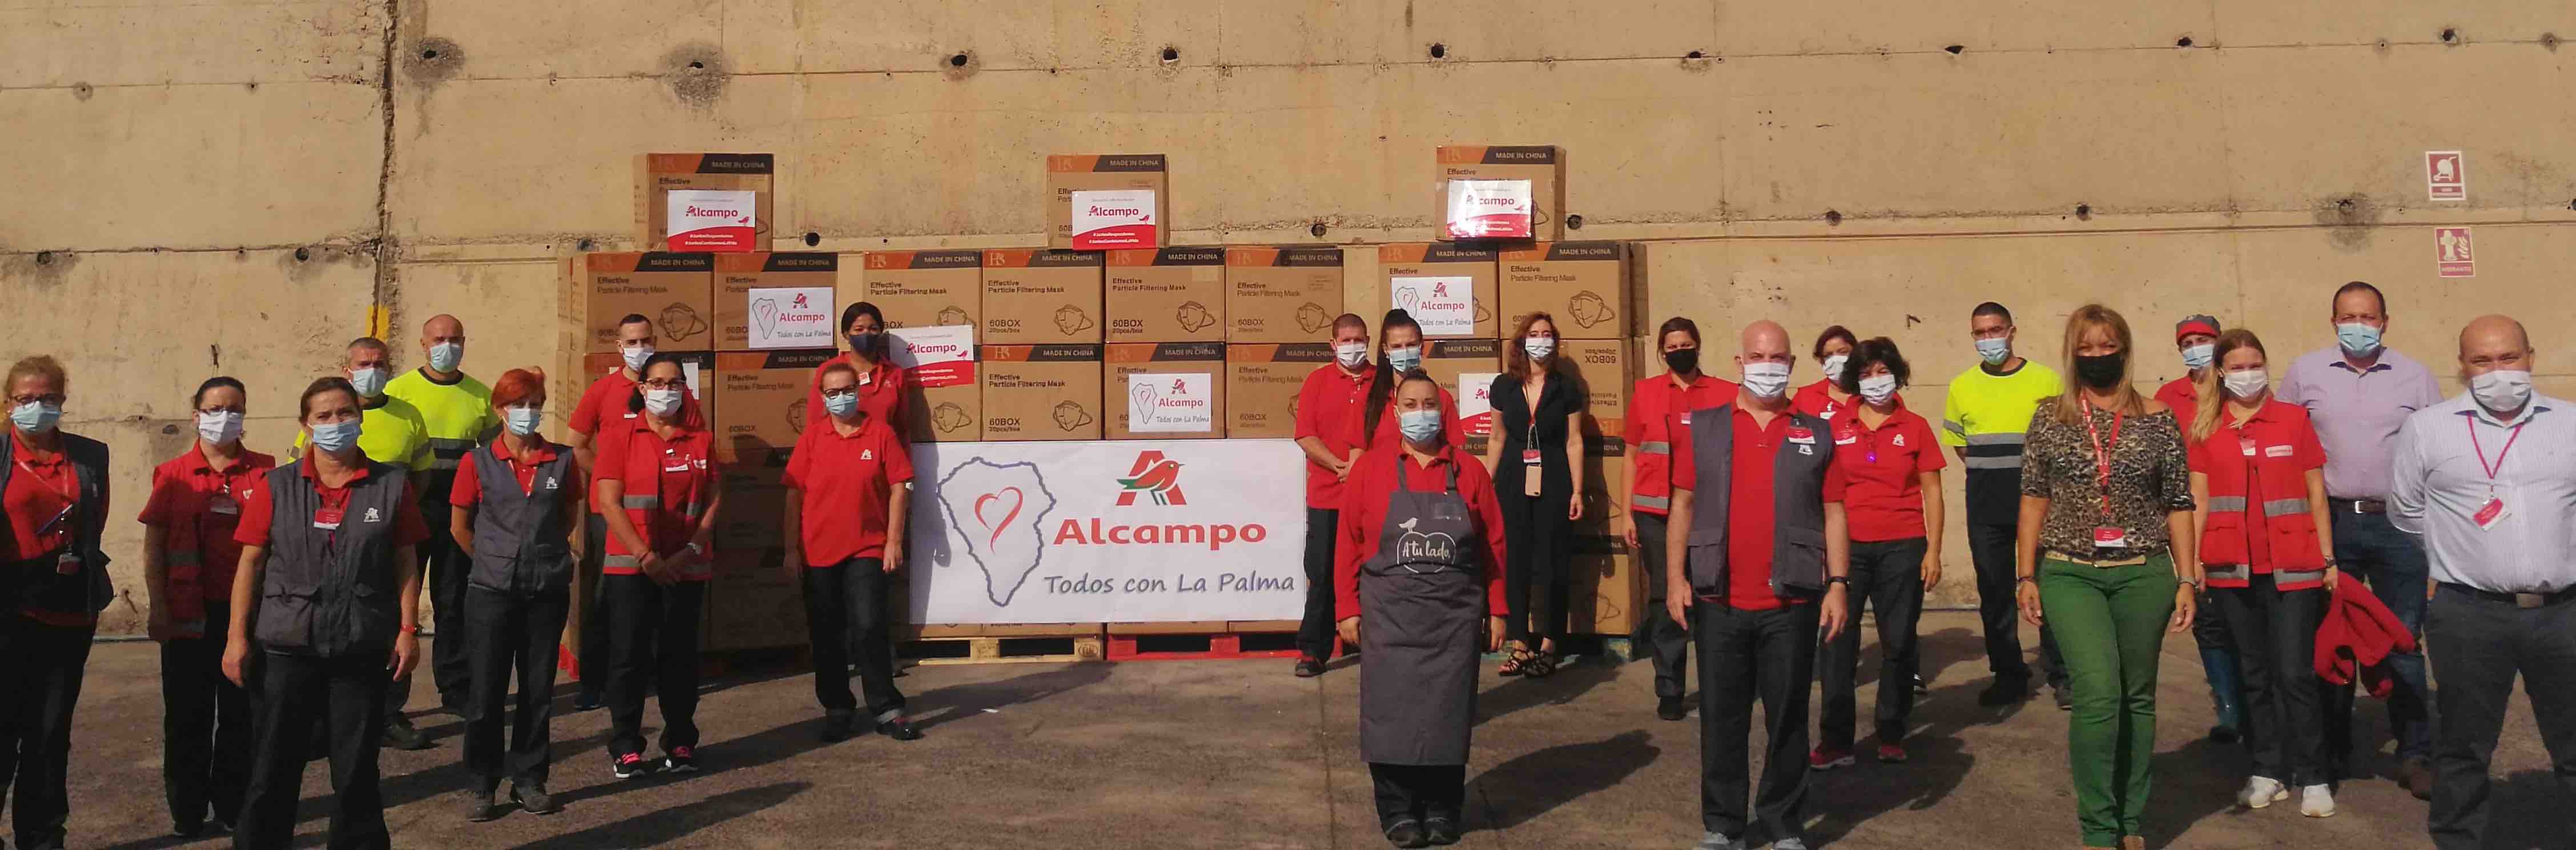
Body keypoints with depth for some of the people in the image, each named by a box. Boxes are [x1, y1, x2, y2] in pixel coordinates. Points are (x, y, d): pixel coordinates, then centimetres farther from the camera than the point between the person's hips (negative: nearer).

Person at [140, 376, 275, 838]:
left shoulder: (264, 471, 4)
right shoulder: (172, 474, 4)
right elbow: (153, 546, 4)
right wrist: (158, 608, -3)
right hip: (189, 615, 0)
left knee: (240, 713, 5)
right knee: (188, 714, 5)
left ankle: (233, 809, 16)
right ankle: (187, 812, 16)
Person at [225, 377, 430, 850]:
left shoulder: (392, 485, 2)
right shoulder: (277, 487, 3)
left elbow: (406, 563, 4)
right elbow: (251, 563, 3)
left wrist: (409, 629, -3)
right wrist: (238, 636, -2)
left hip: (364, 651, 0)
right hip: (286, 647, 0)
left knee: (356, 770, 9)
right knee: (272, 770, 6)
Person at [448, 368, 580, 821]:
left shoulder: (562, 461, 2)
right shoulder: (478, 462, -2)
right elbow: (460, 528, 7)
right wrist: (494, 561, 11)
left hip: (547, 593, 2)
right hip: (491, 593, -1)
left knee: (539, 690, 7)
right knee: (486, 692, 2)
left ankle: (529, 780, 19)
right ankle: (482, 784, 14)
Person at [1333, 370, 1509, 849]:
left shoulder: (1470, 472, 5)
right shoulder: (1370, 472, 3)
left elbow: (1494, 546, 6)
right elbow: (1349, 544, 2)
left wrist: (1497, 611, 3)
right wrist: (1347, 609, -3)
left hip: (1454, 616, 1)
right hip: (1388, 616, -1)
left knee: (1448, 712, 5)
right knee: (1392, 711, 1)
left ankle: (1443, 809, 18)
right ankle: (1397, 811, 12)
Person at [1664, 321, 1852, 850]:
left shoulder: (1816, 435, 7)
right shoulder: (1702, 428, 5)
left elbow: (1833, 512, 6)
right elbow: (1683, 505, 5)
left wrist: (1839, 582, -3)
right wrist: (1675, 577, -2)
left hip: (1792, 605, 0)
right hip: (1718, 602, 0)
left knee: (1788, 719, 8)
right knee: (1721, 720, 8)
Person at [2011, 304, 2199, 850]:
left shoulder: (2157, 420, 4)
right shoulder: (2050, 419, 4)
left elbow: (2178, 506, 6)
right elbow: (2034, 499, 6)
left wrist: (2187, 580, 2)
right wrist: (2026, 576, 2)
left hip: (2144, 575, 1)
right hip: (2070, 575, -1)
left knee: (2137, 699, 8)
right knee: (2098, 694, -13)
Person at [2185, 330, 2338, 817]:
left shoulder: (2293, 419, 2)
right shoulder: (2204, 427, 6)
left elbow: (2316, 494, 4)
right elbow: (2199, 499, 6)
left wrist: (2328, 559, 1)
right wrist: (2193, 561, -1)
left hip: (2292, 567, -2)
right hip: (2233, 569, 2)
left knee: (2295, 673, -4)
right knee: (2254, 674, 11)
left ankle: (2312, 778, 8)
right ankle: (2267, 773, 19)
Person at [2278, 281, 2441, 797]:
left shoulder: (2415, 377, 7)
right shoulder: (2305, 373, 6)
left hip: (2398, 525, 0)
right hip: (2330, 521, 0)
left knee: (2403, 643, 1)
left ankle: (2415, 755, 8)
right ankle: (2333, 751, 17)